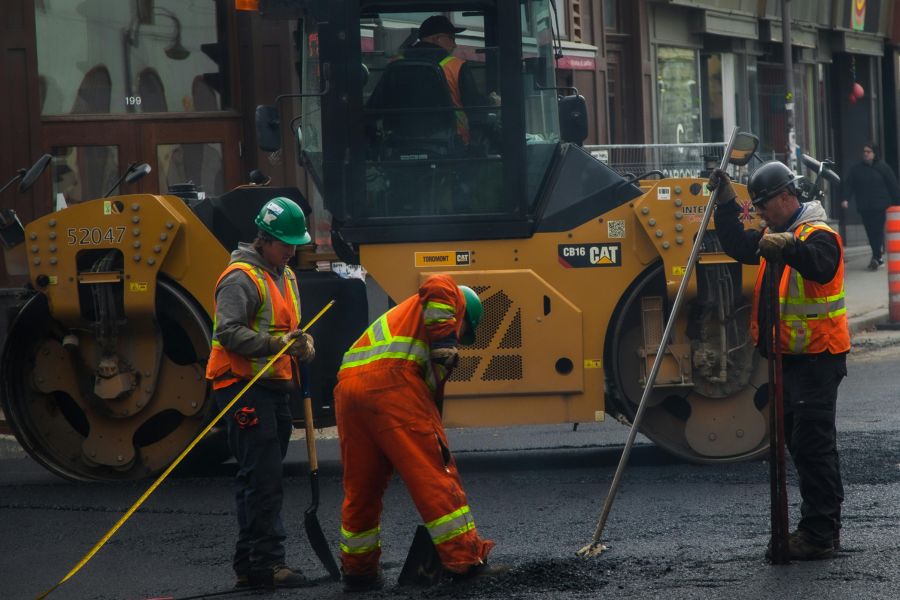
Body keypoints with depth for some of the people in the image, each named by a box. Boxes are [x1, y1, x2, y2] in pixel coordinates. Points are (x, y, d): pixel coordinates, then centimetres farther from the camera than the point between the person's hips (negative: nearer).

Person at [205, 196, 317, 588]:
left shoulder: (286, 277, 20)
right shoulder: (241, 278, -11)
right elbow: (229, 332, -19)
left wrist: (304, 344, 2)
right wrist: (275, 343, -26)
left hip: (274, 387, 10)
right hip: (244, 388, -10)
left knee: (262, 479, 12)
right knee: (262, 478, -13)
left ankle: (249, 564, 18)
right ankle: (266, 563, -14)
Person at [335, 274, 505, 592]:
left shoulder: (405, 314, 40)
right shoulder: (453, 300, 20)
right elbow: (438, 286, -7)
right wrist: (445, 348, -7)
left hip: (348, 386, 8)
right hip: (390, 380, -8)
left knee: (360, 488, 17)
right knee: (436, 473, -3)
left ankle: (358, 571, 26)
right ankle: (465, 561, -3)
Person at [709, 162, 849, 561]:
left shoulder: (817, 235, -16)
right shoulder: (775, 235, 16)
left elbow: (820, 265, -35)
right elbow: (739, 247, 18)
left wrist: (788, 246, -52)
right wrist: (726, 204, 9)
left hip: (816, 359, -10)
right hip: (790, 358, 10)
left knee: (812, 443, -11)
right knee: (798, 441, 14)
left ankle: (820, 535, -10)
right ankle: (820, 525, 22)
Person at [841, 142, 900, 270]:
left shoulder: (882, 167, 0)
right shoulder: (857, 169, 8)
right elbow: (849, 185, 3)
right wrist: (846, 199, -13)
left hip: (880, 206, -3)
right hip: (865, 208, 3)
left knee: (878, 231, -11)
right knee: (870, 233, 4)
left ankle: (876, 258, -14)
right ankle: (879, 256, 13)